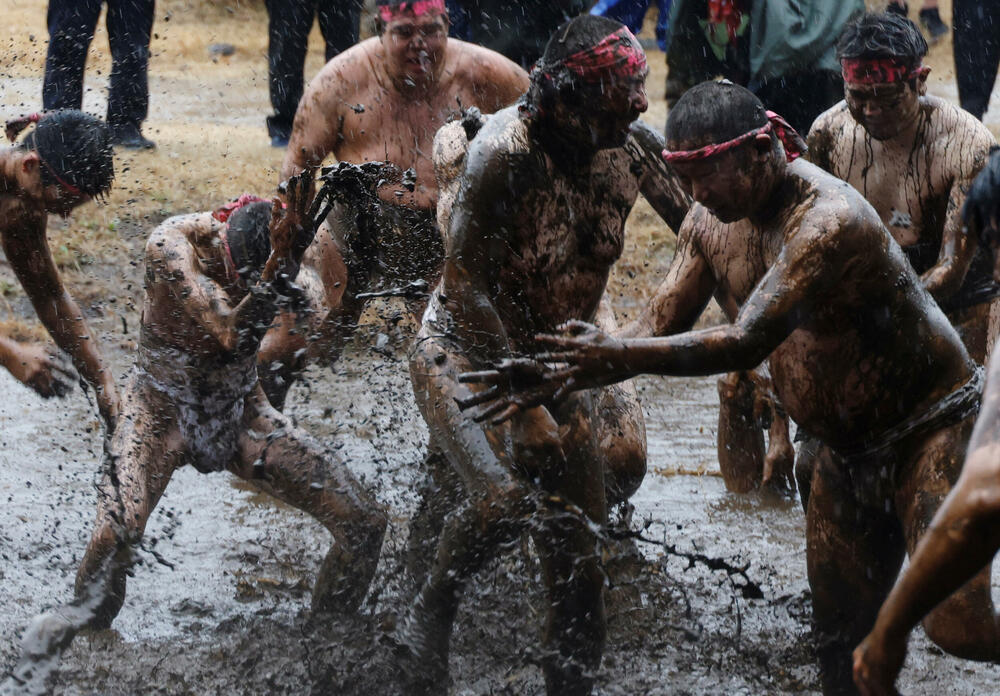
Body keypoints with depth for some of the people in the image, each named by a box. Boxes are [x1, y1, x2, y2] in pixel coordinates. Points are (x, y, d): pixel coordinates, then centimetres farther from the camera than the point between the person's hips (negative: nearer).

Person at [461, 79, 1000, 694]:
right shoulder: (712, 222, -1)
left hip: (932, 428, -8)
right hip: (848, 452, 8)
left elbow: (748, 343, -36)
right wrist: (559, 380, -8)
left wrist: (618, 353, -38)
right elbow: (662, 332, 5)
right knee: (840, 635, 11)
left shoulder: (830, 221, -29)